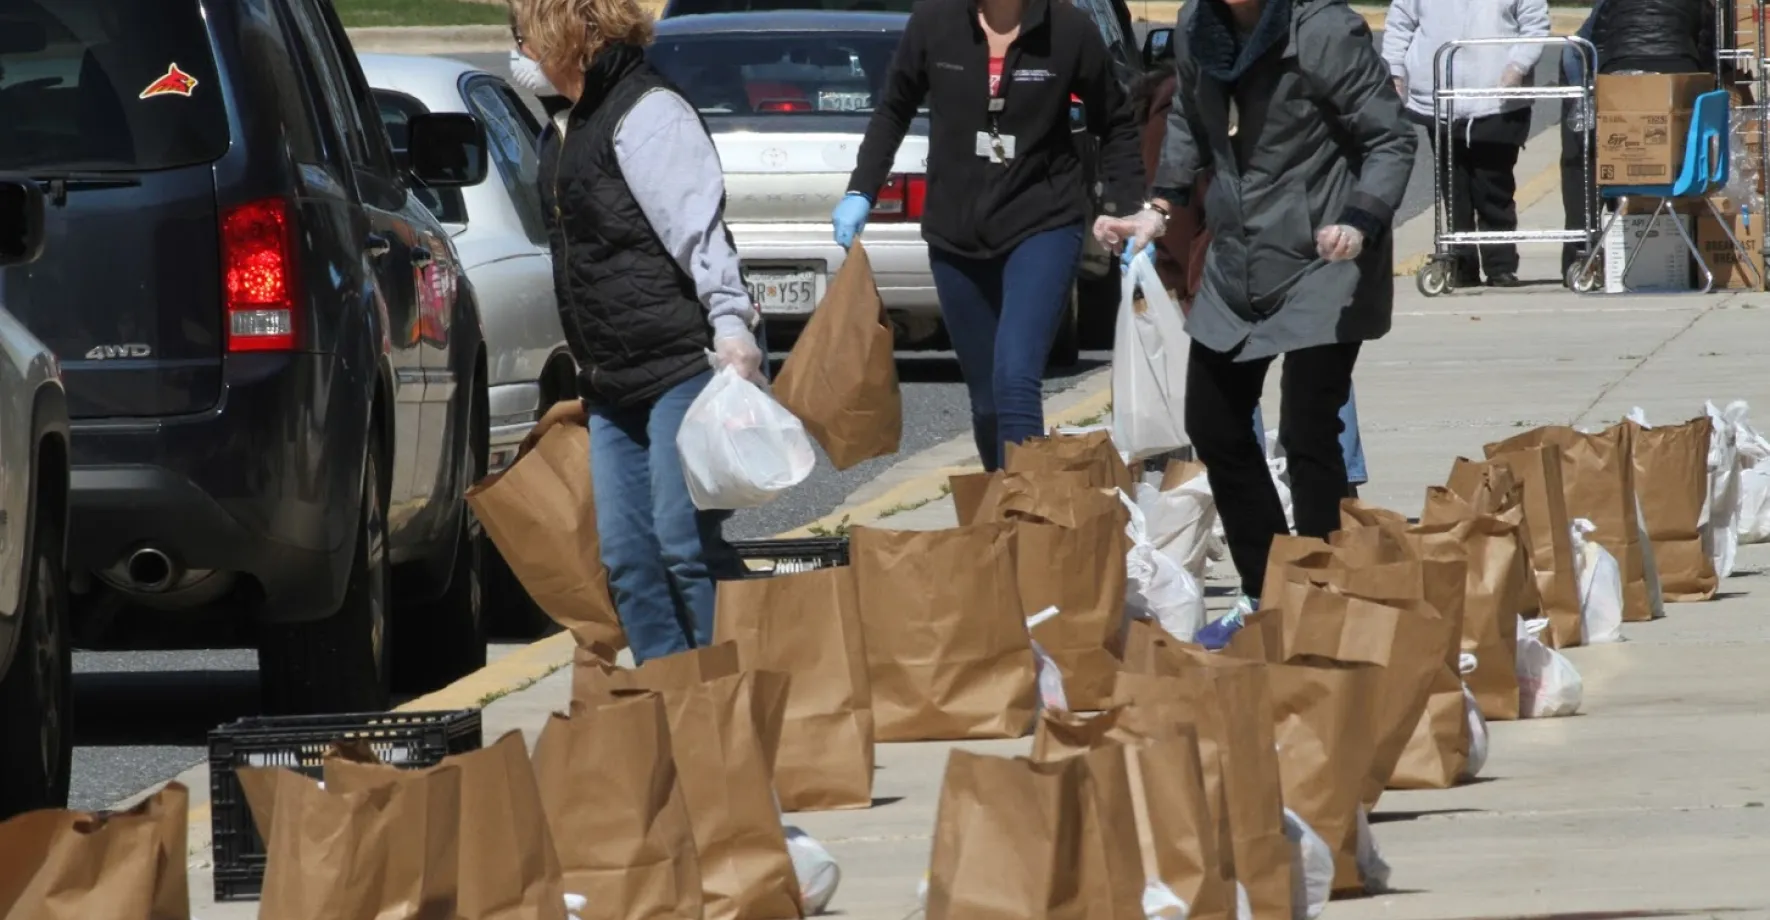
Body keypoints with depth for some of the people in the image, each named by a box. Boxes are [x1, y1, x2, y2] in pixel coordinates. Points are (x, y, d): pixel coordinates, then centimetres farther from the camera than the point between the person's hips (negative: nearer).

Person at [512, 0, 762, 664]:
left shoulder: (647, 113, -11)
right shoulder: (577, 128, 18)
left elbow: (698, 230, -21)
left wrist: (730, 329, -30)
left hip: (679, 369, -10)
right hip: (614, 385, 10)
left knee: (687, 546, -12)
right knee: (627, 558, 6)